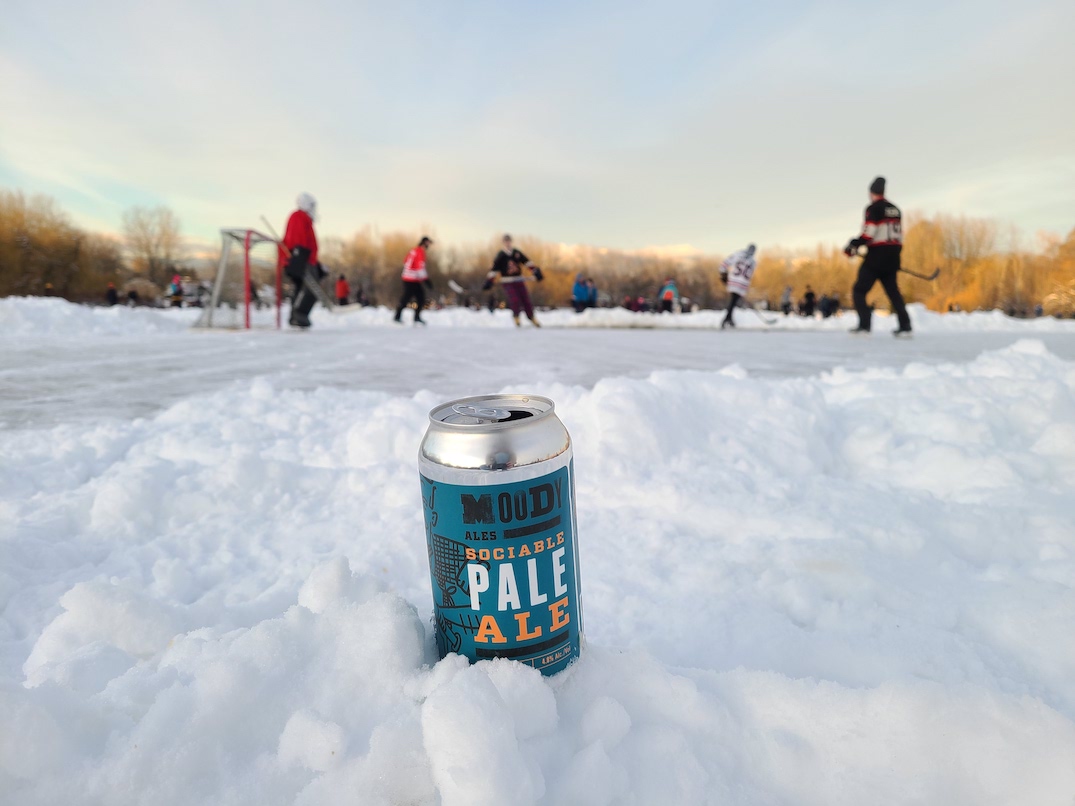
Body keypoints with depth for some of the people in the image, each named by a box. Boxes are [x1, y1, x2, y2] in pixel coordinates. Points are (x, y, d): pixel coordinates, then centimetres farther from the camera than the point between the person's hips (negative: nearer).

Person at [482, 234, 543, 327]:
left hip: (519, 280, 3)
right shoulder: (500, 255, -3)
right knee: (515, 300, -17)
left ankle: (532, 318, 18)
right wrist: (489, 282, -9)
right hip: (507, 282, -3)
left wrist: (536, 272, 0)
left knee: (526, 300, 2)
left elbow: (527, 262, 8)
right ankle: (516, 318, 5)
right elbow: (494, 268, -4)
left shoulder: (517, 253, 6)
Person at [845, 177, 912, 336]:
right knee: (893, 291, 14)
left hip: (877, 255, -8)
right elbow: (899, 234, 20)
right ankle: (905, 327, 9)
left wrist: (854, 245, -11)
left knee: (859, 290, -3)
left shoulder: (874, 208, -5)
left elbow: (869, 233, -17)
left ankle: (864, 326, -14)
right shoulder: (895, 209, 18)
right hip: (892, 257, 8)